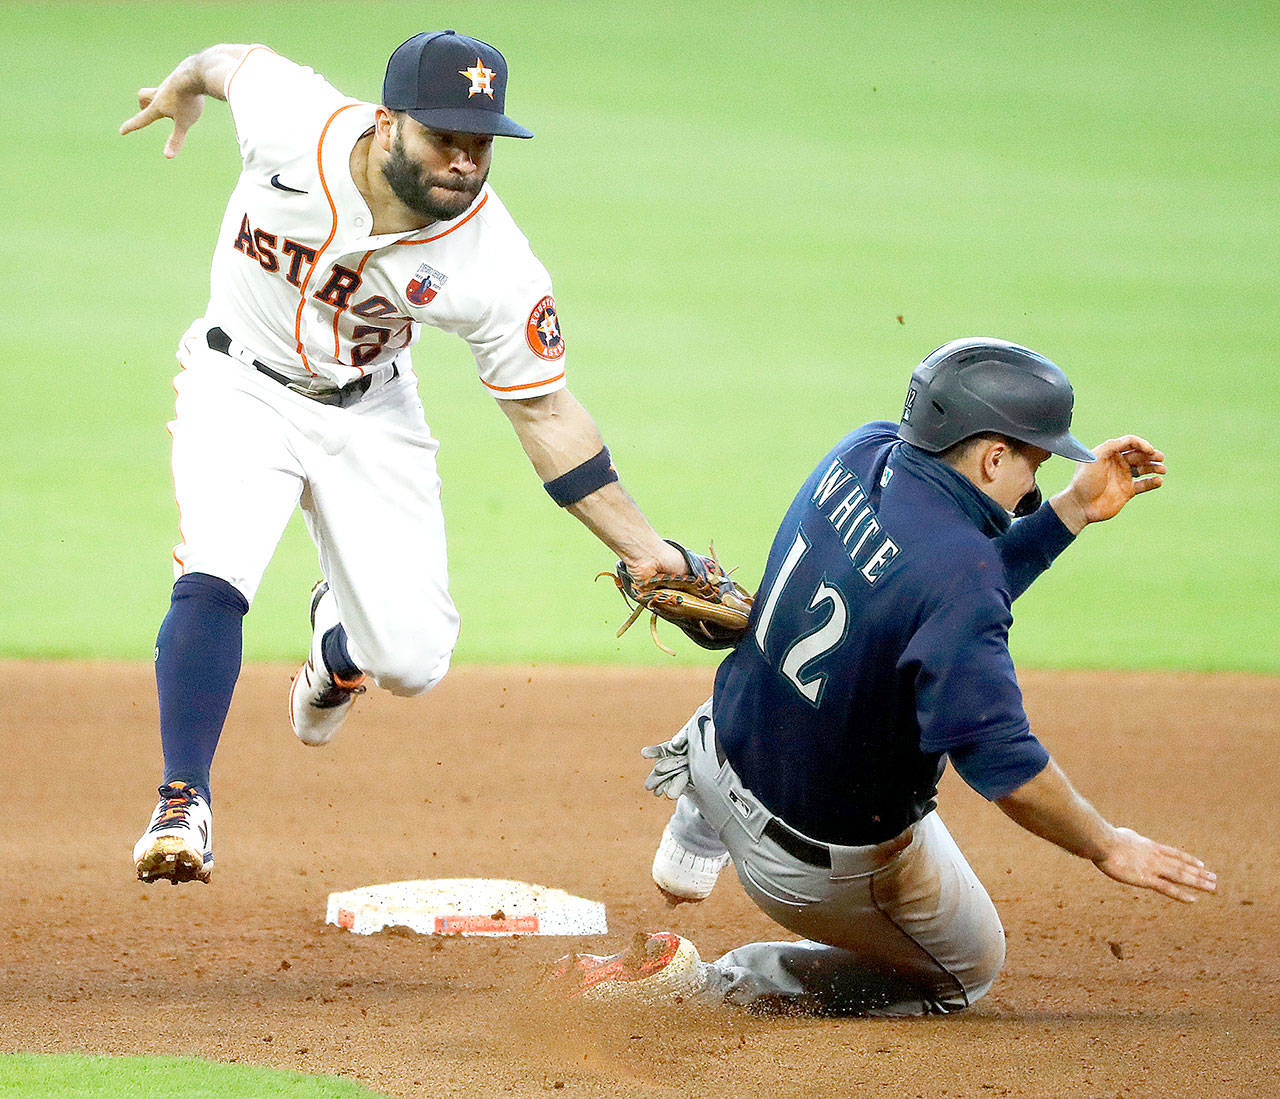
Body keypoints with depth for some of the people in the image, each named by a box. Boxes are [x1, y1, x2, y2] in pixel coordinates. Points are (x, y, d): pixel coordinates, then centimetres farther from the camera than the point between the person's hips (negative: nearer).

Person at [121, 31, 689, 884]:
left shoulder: (495, 263, -26)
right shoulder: (290, 119, -28)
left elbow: (544, 411, -17)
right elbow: (234, 62, -3)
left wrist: (647, 551, -22)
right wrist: (183, 86, 21)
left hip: (371, 412, 1)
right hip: (243, 388, -1)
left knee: (412, 661, -3)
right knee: (214, 580, -25)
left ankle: (339, 643, 34)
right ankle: (183, 805, -12)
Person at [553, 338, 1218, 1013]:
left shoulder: (865, 451, -8)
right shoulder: (959, 570, -32)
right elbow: (997, 759, -33)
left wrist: (1074, 508, 2)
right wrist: (1106, 847, -20)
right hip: (830, 866, -7)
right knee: (967, 969, 20)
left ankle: (690, 852, 46)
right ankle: (718, 984, 5)